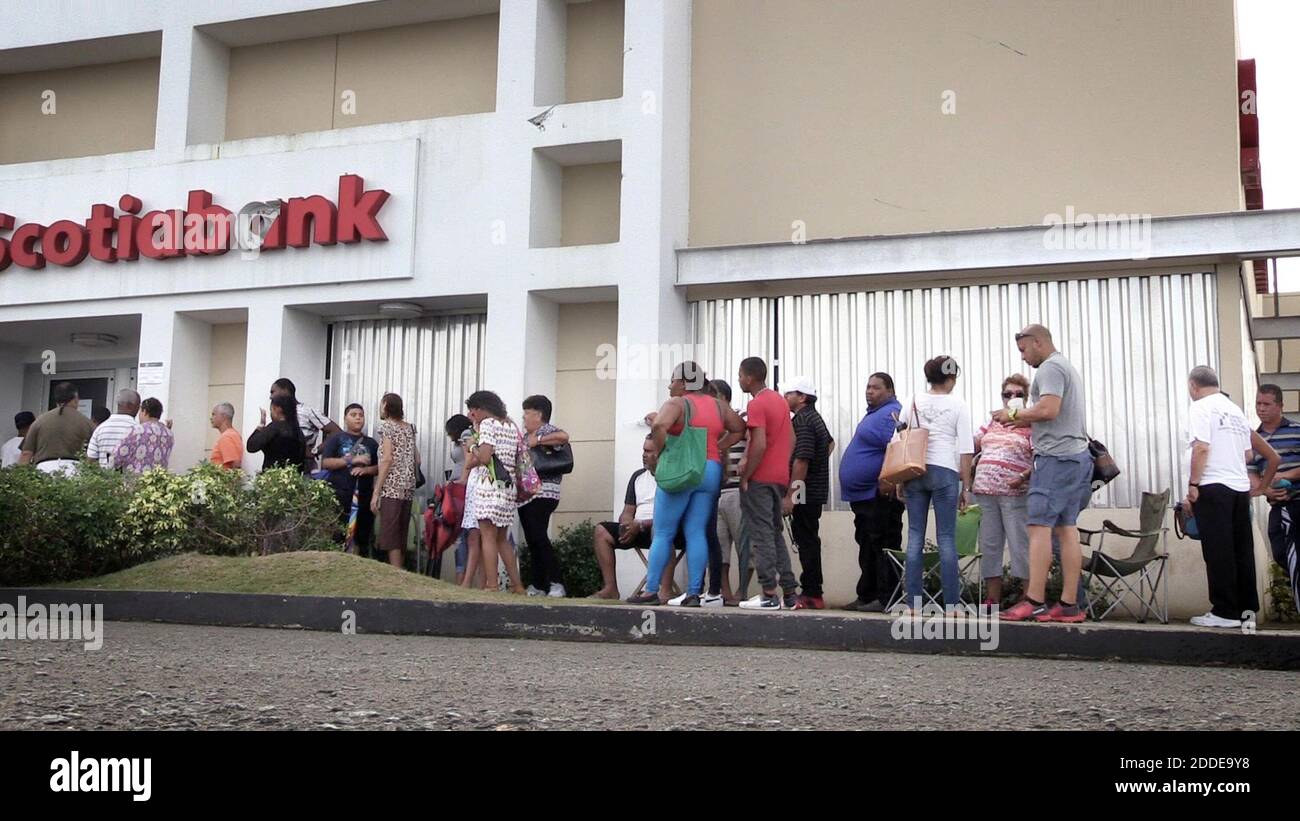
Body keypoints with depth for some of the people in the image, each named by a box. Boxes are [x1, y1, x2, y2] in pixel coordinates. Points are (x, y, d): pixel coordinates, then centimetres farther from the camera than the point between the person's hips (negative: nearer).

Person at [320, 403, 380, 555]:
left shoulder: (371, 443, 17)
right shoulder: (336, 438, 6)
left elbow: (380, 468, 13)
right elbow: (325, 463, -4)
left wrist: (366, 469, -8)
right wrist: (351, 460, -11)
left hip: (364, 497, 4)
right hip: (340, 496, -4)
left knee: (362, 539, 3)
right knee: (337, 537, -9)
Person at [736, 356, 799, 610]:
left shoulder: (757, 404, -13)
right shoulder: (780, 400, 15)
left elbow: (759, 445, -21)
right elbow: (792, 439, 16)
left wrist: (745, 476, -14)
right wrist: (783, 467, 16)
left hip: (759, 479, -9)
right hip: (780, 477, 9)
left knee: (762, 536, -5)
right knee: (776, 533, 14)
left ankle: (769, 594, -6)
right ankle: (788, 592, 14)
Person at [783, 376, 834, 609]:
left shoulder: (803, 420, -15)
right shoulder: (814, 417, 18)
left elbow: (801, 460, -22)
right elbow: (830, 443, 38)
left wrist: (790, 495, -22)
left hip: (805, 492, -10)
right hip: (815, 491, 10)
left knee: (807, 541, -8)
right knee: (808, 540, 12)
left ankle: (811, 595, -6)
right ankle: (811, 592, 17)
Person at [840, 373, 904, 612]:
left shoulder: (891, 414, -14)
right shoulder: (874, 413, 19)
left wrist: (886, 482, -28)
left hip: (880, 496, -11)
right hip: (863, 494, 11)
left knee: (882, 547, -7)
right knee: (867, 547, 15)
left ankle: (886, 599, -3)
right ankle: (867, 596, 23)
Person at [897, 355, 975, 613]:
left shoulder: (911, 402, 7)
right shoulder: (958, 405, 0)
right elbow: (966, 449, -3)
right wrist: (966, 487, 3)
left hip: (914, 471, 3)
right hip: (945, 472, -3)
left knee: (915, 536, 5)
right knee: (946, 539, 0)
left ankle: (914, 602, 5)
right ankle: (952, 603, 1)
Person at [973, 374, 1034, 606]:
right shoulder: (991, 423, 19)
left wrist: (1024, 477, -22)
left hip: (1015, 493, -6)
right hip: (986, 491, 6)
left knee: (1020, 546, -5)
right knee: (989, 546, 8)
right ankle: (992, 600, 15)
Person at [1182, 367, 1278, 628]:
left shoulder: (1201, 408, -5)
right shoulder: (1236, 411, 18)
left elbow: (1201, 448, -15)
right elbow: (1248, 455, 17)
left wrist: (1193, 484, -13)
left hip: (1213, 488, -7)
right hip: (1240, 488, 7)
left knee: (1218, 551, -5)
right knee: (1242, 550, 10)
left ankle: (1225, 612, -4)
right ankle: (1247, 608, 14)